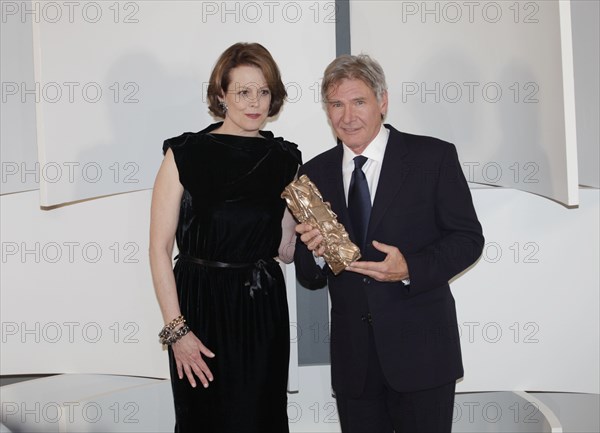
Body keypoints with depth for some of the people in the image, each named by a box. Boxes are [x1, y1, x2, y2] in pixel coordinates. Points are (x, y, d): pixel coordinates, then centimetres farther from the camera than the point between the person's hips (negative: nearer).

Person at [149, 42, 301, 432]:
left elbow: (284, 251, 11)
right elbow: (159, 248, -8)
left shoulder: (284, 160, 4)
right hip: (201, 305, -3)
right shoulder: (185, 154, -8)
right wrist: (176, 329, -12)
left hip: (264, 309, 4)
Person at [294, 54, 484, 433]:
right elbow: (309, 279, 8)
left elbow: (468, 238, -3)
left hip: (420, 351, -3)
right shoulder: (314, 174, 5)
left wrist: (410, 269, -19)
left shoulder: (434, 157, -4)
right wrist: (315, 253, -15)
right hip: (352, 357, 3)